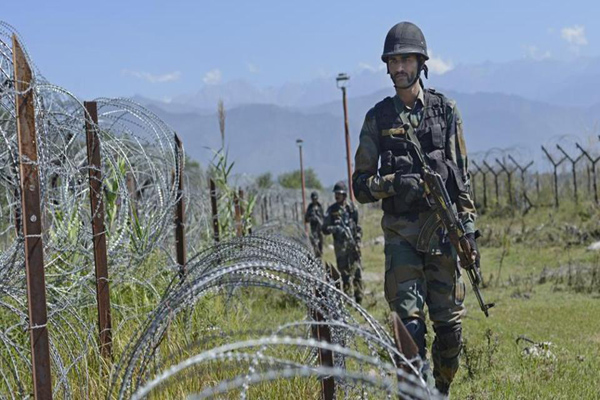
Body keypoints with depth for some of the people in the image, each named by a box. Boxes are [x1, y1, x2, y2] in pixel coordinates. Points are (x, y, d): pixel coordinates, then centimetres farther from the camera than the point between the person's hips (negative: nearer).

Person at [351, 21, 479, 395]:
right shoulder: (378, 118, 5)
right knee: (411, 322, -11)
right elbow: (361, 186, 4)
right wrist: (394, 183, -15)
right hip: (401, 233, -1)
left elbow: (463, 178, 8)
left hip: (442, 228, 1)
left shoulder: (446, 111, 6)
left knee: (450, 326, 5)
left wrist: (469, 228, 1)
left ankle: (442, 391, 25)